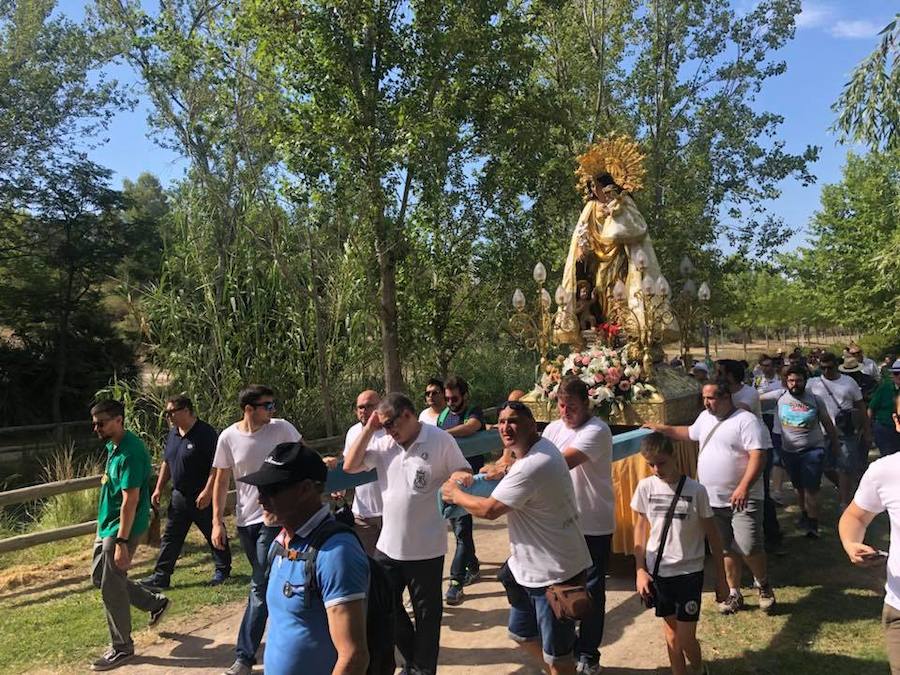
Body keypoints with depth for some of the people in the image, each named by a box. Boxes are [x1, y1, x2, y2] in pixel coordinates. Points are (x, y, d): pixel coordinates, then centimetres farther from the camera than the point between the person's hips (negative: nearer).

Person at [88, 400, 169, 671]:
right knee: (99, 577, 19)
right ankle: (156, 602, 32)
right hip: (107, 525, 10)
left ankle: (122, 649, 17)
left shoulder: (130, 453, -24)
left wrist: (122, 542, -27)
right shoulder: (113, 445, 6)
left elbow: (130, 501, -26)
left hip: (122, 529, -10)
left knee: (111, 589, 0)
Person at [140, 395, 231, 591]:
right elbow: (166, 463, 18)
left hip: (203, 497, -7)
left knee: (214, 535, 8)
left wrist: (207, 491, -26)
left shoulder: (206, 433, -18)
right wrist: (159, 488, 15)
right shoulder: (173, 434, 8)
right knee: (170, 537, 9)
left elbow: (217, 465, -22)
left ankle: (223, 570, 24)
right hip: (179, 496, 7)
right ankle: (161, 576, 16)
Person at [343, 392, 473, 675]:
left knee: (426, 613, 12)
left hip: (426, 548, -5)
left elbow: (464, 473, -6)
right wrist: (368, 429, -11)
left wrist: (461, 476, -30)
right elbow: (350, 466, -7)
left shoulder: (441, 440, -11)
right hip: (388, 545, 5)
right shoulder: (383, 443, -1)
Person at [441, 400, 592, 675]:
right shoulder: (540, 448, 3)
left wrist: (455, 494, -8)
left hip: (554, 574, -10)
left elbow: (489, 509, -23)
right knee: (521, 633, 25)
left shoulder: (532, 466, -29)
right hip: (533, 568, 10)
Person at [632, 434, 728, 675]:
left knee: (686, 638, 1)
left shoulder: (696, 490, -12)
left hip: (689, 572, -2)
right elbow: (640, 528, 5)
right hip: (657, 571, 3)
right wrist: (640, 570, 0)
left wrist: (721, 578, 0)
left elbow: (712, 536, -3)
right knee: (671, 632, 14)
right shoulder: (645, 487, -6)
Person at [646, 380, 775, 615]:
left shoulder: (746, 420, -14)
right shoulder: (705, 417, 11)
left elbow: (758, 456, -22)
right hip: (713, 499, 7)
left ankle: (762, 584, 20)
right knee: (727, 549, 14)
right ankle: (734, 594, 27)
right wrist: (662, 429, 24)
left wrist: (744, 487, -32)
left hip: (743, 499, -6)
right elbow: (689, 433, 32)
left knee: (749, 548, -9)